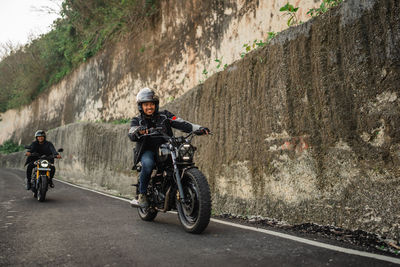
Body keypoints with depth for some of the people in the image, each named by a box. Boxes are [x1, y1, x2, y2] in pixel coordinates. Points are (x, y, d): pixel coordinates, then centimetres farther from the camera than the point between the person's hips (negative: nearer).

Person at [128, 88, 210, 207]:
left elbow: (180, 123, -2)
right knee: (148, 163, -34)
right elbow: (131, 136, -12)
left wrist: (199, 128, -17)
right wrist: (139, 131, -37)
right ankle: (142, 193, -14)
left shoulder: (164, 115, 10)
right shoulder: (137, 121, 7)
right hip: (147, 151, -2)